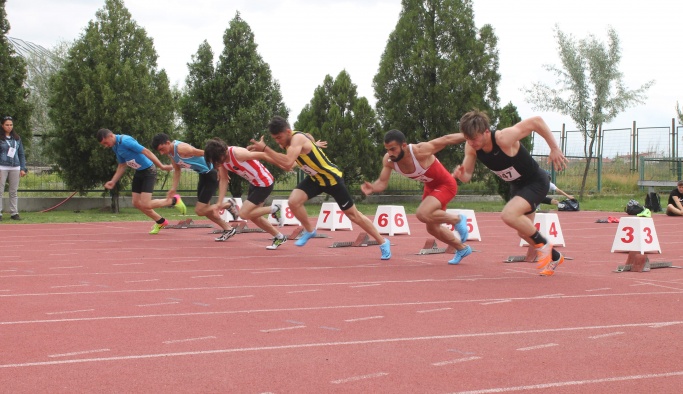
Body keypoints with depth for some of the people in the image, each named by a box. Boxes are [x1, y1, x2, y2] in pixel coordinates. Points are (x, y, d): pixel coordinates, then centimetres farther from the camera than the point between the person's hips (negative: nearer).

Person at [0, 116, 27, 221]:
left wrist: (23, 168, 8)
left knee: (14, 191, 6)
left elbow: (21, 154, 15)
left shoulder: (17, 138, 12)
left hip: (15, 167, 4)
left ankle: (14, 213, 10)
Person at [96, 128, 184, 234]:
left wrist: (162, 166, -29)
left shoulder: (125, 141, -25)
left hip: (148, 171, -9)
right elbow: (122, 166, 15)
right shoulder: (115, 147, 5)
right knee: (136, 203, 8)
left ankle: (174, 200, 7)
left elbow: (146, 152, -27)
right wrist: (113, 181, 7)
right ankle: (160, 222, 26)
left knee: (145, 205, -13)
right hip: (139, 173, 9)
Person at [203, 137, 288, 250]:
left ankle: (274, 209, 4)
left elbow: (262, 155, -21)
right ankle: (279, 237, 28)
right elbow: (223, 180, 4)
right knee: (253, 216, 13)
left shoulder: (237, 154, -29)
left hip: (265, 183, -9)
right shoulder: (221, 159, -6)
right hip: (254, 183, 9)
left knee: (244, 214, -12)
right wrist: (219, 203, -2)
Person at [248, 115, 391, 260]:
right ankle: (309, 230, 12)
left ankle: (383, 242, 18)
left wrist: (265, 148, -43)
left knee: (353, 214, 2)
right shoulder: (287, 141, -2)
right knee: (293, 201, -15)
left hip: (331, 178, -7)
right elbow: (286, 166, 6)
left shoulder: (298, 138, -30)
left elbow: (288, 163, -45)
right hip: (315, 178, 7)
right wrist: (264, 156, -5)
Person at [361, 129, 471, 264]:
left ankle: (457, 220, -4)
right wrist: (372, 188, -36)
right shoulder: (388, 160, -19)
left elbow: (447, 139, -25)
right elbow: (382, 182, -13)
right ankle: (462, 249, 40)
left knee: (423, 214, -30)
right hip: (430, 187, 7)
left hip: (445, 185, -7)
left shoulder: (420, 151, -36)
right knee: (432, 228, 16)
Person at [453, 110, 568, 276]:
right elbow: (467, 175, -7)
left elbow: (536, 121, -30)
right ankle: (554, 257, 44)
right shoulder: (471, 147, -17)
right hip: (517, 185, 8)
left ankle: (543, 245, -6)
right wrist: (461, 175, -31)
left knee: (509, 215, -30)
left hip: (536, 182, -8)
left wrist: (555, 149, -26)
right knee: (524, 231, 18)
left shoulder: (504, 138, -35)